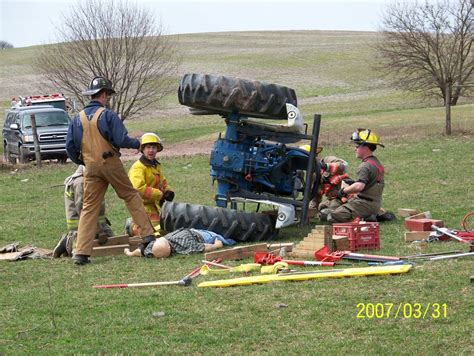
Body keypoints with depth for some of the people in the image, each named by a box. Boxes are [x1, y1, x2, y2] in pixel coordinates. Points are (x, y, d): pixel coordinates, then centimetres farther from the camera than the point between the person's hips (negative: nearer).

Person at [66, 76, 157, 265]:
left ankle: (81, 252, -1)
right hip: (110, 163, -4)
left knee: (89, 207, 5)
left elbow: (70, 147, 7)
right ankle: (147, 234, 10)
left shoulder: (78, 118, 7)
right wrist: (137, 143, 4)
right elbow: (122, 140, -14)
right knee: (131, 196, 12)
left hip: (91, 167, 4)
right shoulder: (107, 115, -8)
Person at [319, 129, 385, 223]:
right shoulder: (376, 163, 15)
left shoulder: (365, 166, -17)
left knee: (332, 217, -17)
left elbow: (359, 186, -32)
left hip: (365, 205, -10)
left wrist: (343, 190, -16)